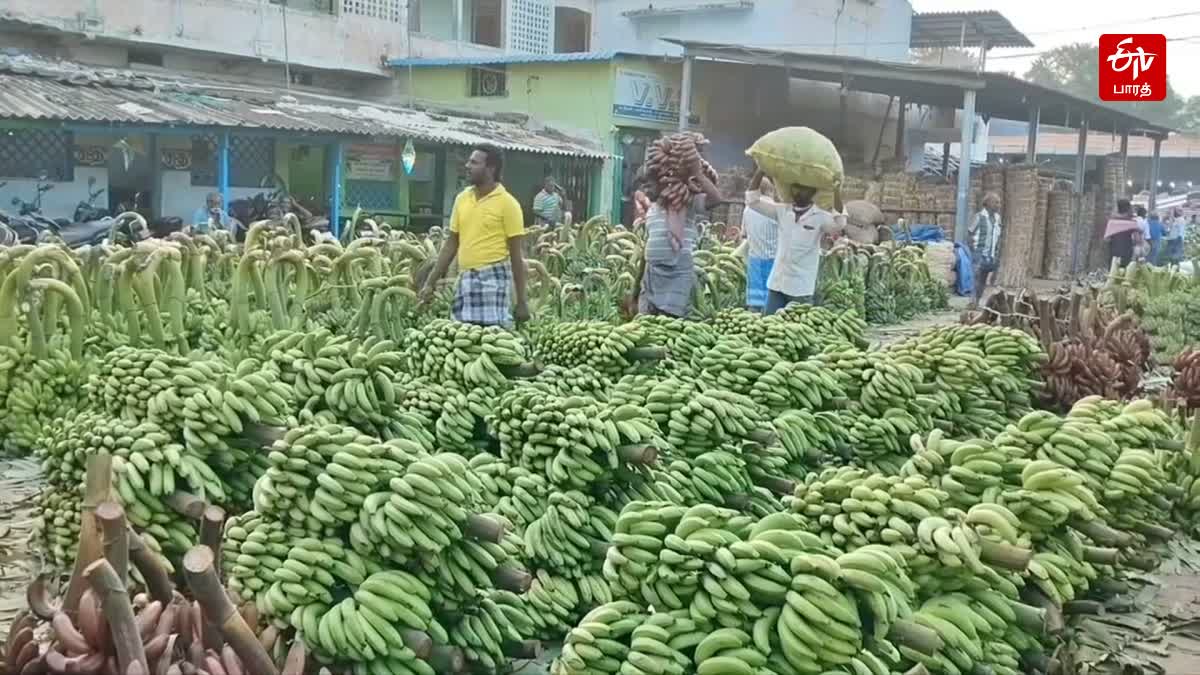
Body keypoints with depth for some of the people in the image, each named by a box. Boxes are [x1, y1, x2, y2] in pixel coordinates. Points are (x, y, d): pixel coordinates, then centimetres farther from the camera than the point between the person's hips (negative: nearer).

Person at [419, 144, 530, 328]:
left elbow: (516, 255, -5)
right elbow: (451, 245, 16)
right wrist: (431, 282, 12)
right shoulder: (461, 199, 10)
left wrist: (521, 301, -7)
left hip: (493, 278, -5)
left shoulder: (507, 203, -5)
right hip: (465, 279, 6)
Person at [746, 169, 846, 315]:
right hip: (776, 283, 4)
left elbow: (839, 224, -27)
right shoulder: (781, 211, 5)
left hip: (801, 288, -4)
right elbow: (752, 200, 4)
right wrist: (761, 170, -5)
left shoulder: (820, 217, -6)